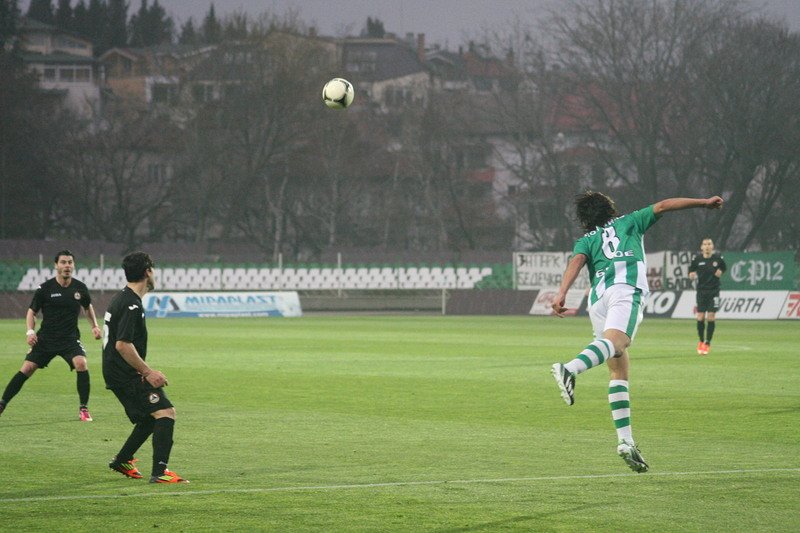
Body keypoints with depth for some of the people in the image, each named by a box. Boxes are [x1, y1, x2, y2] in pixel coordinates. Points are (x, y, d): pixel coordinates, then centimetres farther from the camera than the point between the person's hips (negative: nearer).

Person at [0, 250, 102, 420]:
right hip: (45, 339, -1)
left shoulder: (80, 288, 0)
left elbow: (88, 307, 21)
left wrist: (94, 326, 9)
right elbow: (32, 312, 3)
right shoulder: (45, 288, -6)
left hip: (70, 339, 1)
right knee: (26, 369, -8)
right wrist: (30, 331, -11)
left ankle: (83, 409, -11)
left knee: (81, 363, -24)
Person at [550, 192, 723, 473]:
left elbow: (576, 262, 9)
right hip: (627, 288, -3)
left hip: (597, 297, 4)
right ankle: (569, 369, -61)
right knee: (615, 342, -30)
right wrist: (704, 202, 37)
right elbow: (663, 206, 30)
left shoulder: (586, 241, 29)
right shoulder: (629, 222, 30)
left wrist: (562, 294, -6)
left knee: (618, 369, 8)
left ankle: (625, 440, -4)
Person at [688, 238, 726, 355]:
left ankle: (707, 343, 6)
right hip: (701, 291, 0)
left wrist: (720, 272, -7)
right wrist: (691, 275, -14)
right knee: (700, 318, -3)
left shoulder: (718, 258, -4)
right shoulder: (697, 259, -4)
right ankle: (701, 341, 19)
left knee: (711, 317, -6)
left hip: (714, 291, 0)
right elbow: (691, 270, 7)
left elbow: (724, 268, 14)